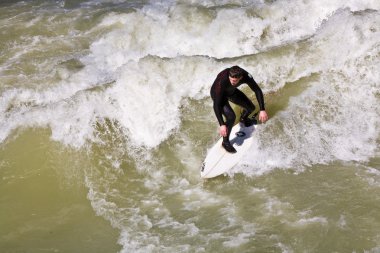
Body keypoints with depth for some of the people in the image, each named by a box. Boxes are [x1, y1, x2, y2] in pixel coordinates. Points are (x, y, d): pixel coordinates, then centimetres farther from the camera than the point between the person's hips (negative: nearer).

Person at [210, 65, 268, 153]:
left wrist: (262, 110, -28)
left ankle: (243, 119, 45)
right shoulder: (222, 81, -44)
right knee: (231, 117, -23)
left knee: (250, 107, 8)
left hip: (231, 91, 5)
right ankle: (225, 142, 0)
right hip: (218, 94, -5)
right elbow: (216, 105, -40)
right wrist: (222, 124, -44)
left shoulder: (245, 76, -33)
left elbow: (257, 90, -20)